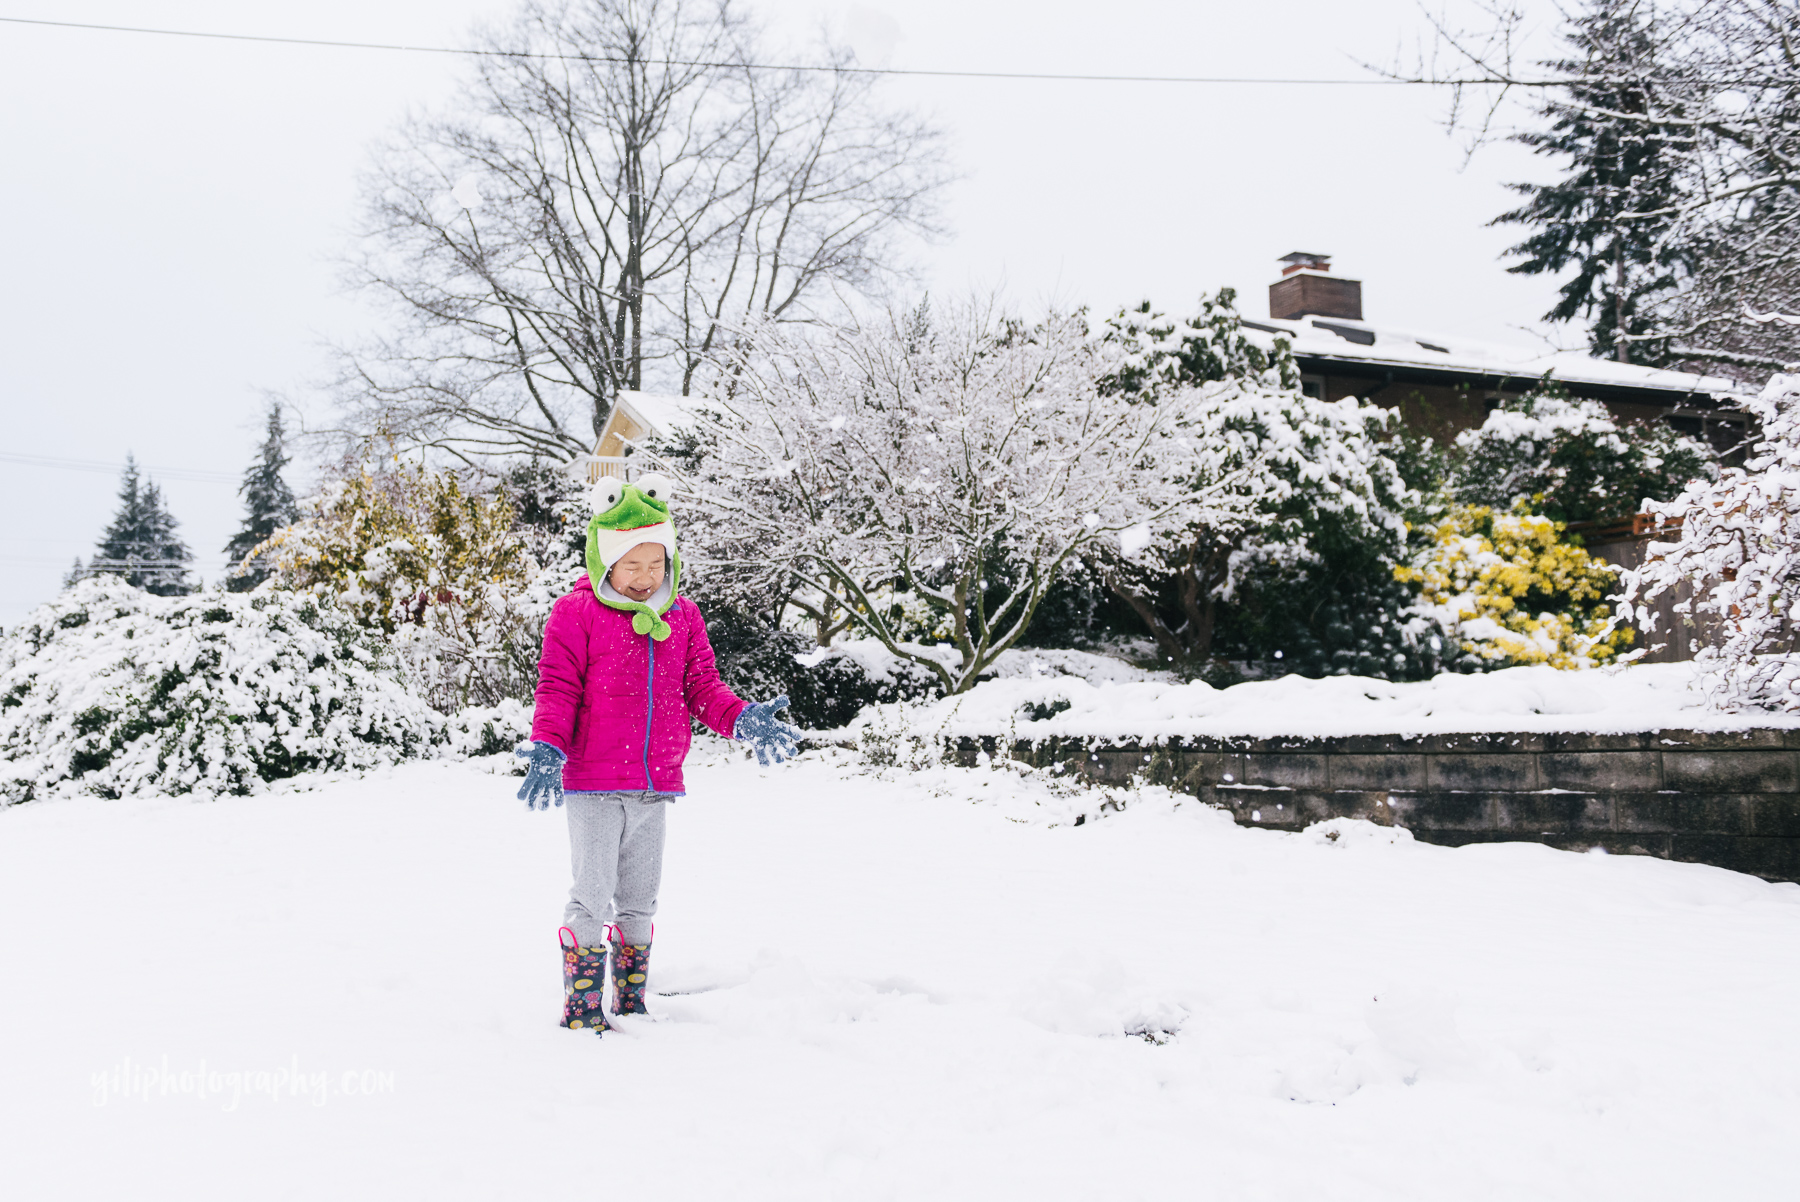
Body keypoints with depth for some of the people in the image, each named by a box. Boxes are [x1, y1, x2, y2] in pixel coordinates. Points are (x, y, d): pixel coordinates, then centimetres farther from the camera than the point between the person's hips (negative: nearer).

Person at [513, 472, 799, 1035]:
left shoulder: (682, 615, 8)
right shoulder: (576, 613, -6)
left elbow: (701, 686, 9)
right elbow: (557, 689, -7)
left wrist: (743, 718, -9)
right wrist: (548, 747, -23)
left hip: (655, 786, 5)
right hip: (594, 785, -5)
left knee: (639, 901, 14)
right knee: (592, 898, -4)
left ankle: (632, 1005, 25)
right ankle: (582, 1008, 8)